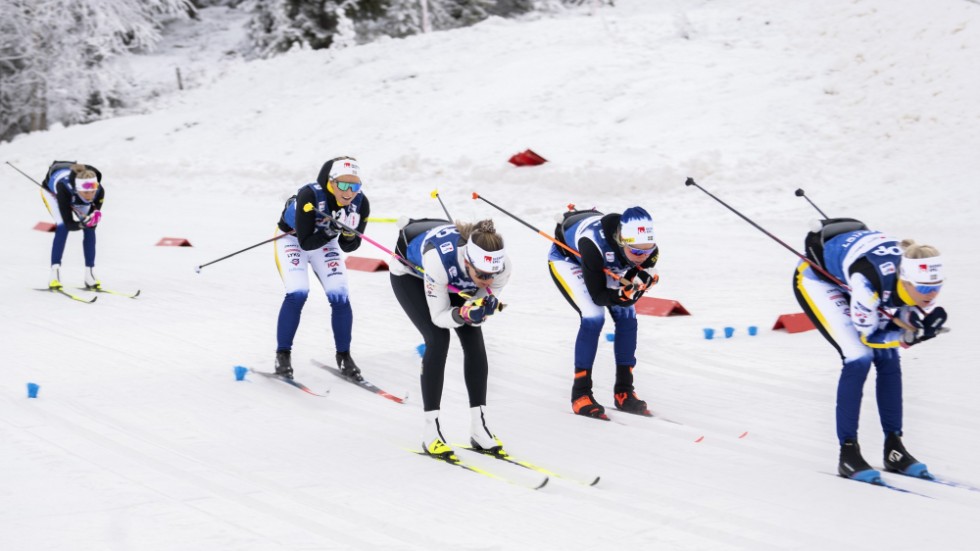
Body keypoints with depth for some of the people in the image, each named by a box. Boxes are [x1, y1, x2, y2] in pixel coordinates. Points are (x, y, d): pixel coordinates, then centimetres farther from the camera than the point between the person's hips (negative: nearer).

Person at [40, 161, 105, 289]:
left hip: (75, 195, 4)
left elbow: (91, 222, -22)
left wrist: (94, 218, -43)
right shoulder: (64, 188, -47)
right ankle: (55, 273, -22)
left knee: (90, 228, -12)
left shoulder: (99, 191, -37)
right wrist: (84, 223, -56)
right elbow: (69, 224, -41)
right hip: (51, 190, -4)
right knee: (62, 227, -25)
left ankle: (89, 274, -3)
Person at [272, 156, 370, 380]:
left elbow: (349, 247, -12)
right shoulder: (310, 196, -37)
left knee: (340, 297, -12)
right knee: (297, 293, -22)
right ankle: (283, 355, -5)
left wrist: (349, 235, -33)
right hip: (292, 238, -4)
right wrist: (331, 230, -45)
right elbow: (306, 242, -32)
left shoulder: (360, 203, -23)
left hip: (325, 243, 4)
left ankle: (344, 356, 7)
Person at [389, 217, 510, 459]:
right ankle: (430, 431, -14)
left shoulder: (501, 265, -34)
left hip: (455, 278, 4)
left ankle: (478, 427, -3)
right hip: (410, 270, -4)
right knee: (438, 338, -20)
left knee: (474, 338, -11)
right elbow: (438, 316, -32)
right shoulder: (439, 259, -45)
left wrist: (480, 312, -41)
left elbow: (478, 314, -18)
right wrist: (463, 314, -50)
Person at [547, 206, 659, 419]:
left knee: (626, 316, -7)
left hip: (604, 264, 5)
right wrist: (622, 294, -52)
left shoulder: (649, 249, -31)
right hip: (566, 257, -5)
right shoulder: (594, 243, -45)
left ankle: (624, 392, 4)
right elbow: (598, 296, -35)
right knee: (593, 316, -22)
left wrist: (637, 283, -42)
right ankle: (580, 394, -13)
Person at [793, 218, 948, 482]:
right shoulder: (870, 281, -42)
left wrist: (928, 320, -32)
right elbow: (867, 336, -27)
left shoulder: (919, 275, -27)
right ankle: (847, 453, -10)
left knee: (888, 357, -3)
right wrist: (906, 336, -41)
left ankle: (893, 448, 8)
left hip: (848, 279, 6)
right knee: (859, 357, -19)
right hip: (816, 278, -6)